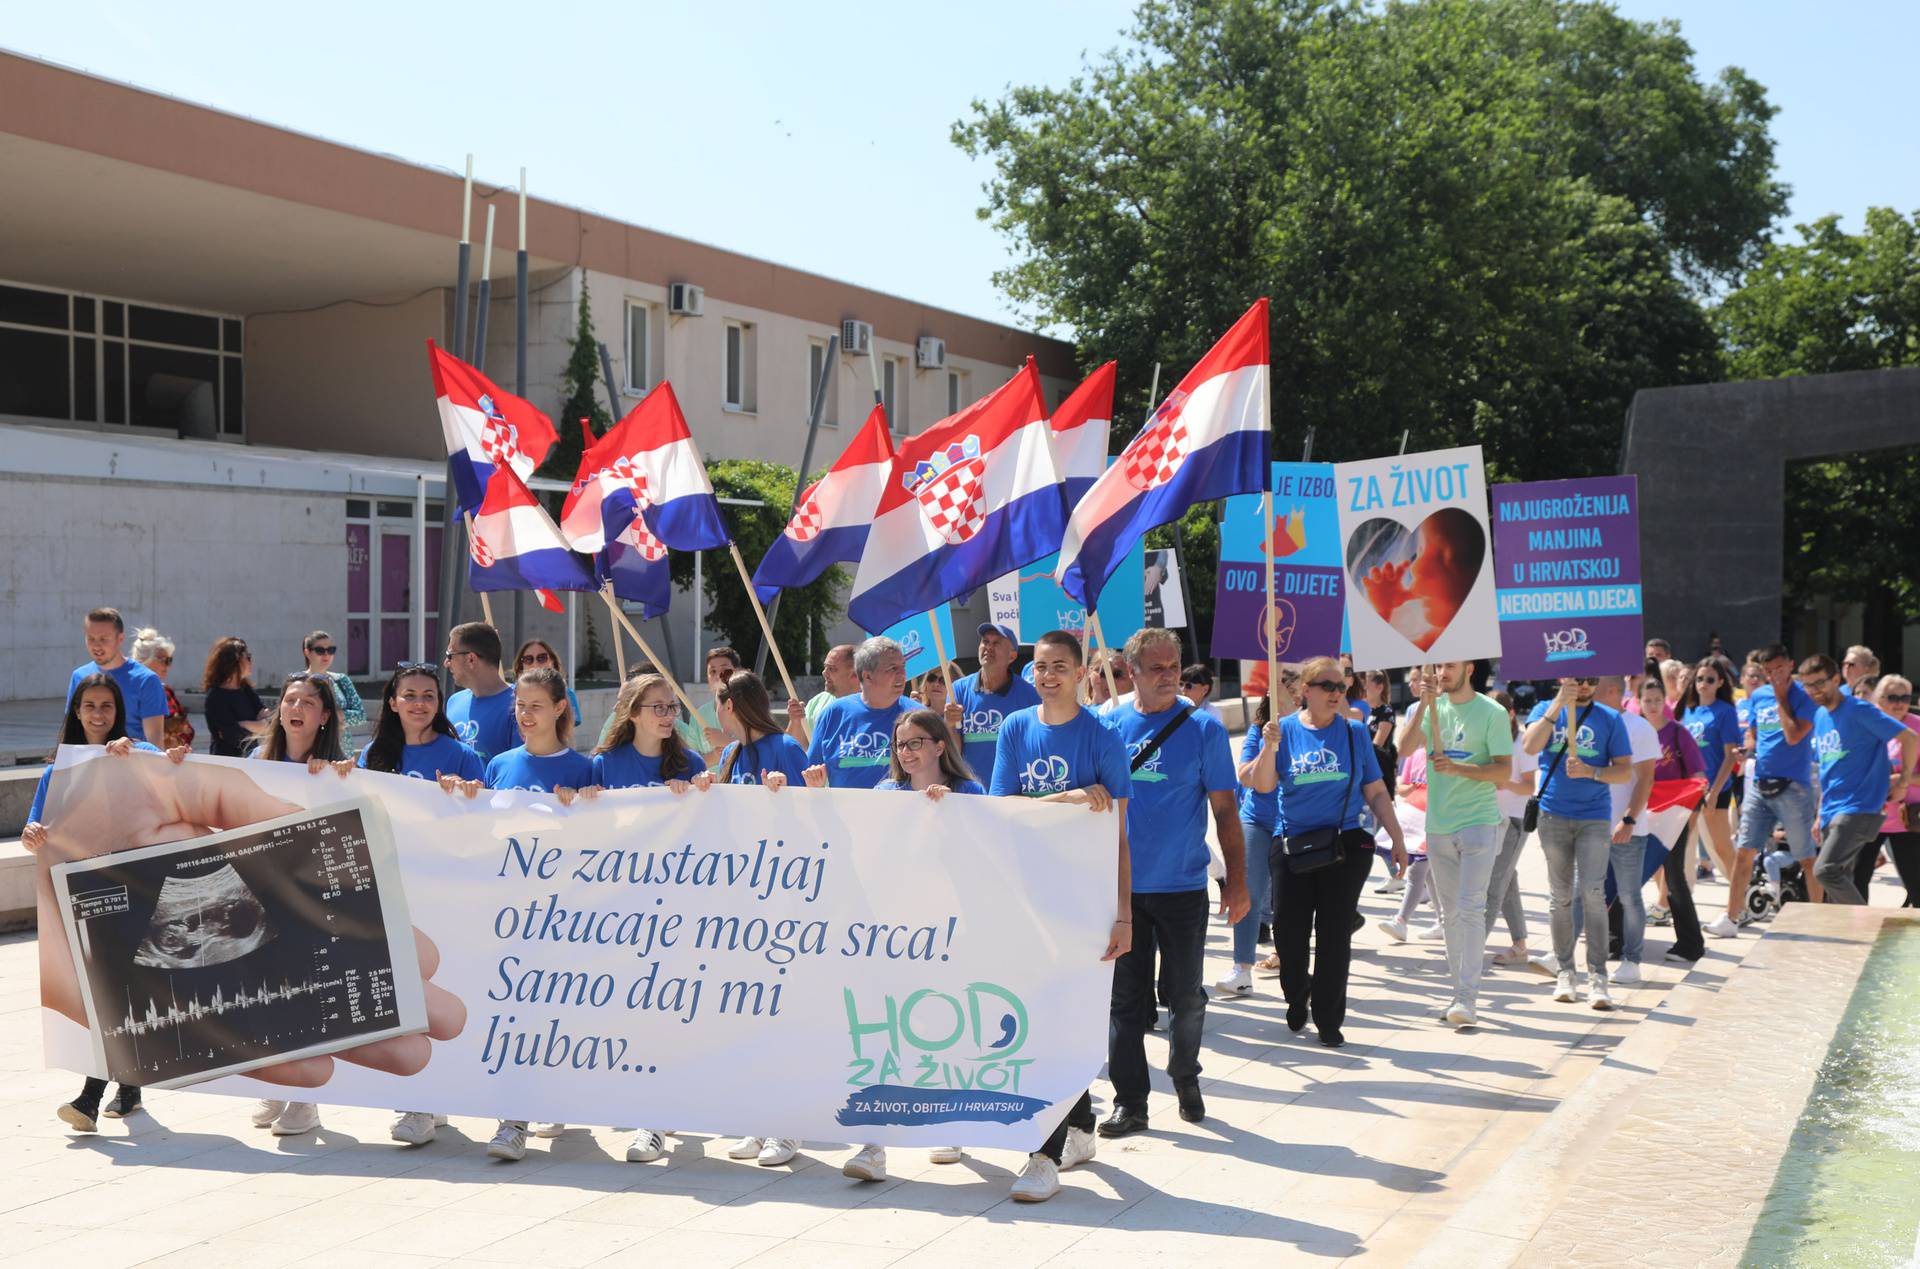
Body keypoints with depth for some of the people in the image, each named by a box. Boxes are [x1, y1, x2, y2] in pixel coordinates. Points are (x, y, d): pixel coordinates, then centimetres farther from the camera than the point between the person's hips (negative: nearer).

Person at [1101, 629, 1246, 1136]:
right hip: (1120, 885, 1)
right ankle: (1129, 1102, 13)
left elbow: (1224, 809, -2)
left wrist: (1237, 880, -6)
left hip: (1182, 885, -1)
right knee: (1125, 998, 5)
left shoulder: (1203, 728, -3)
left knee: (1186, 996, 10)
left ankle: (1185, 1077, 33)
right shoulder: (1108, 726, 2)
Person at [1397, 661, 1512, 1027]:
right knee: (1450, 914, 10)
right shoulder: (1432, 707, 8)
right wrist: (1424, 703, -13)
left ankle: (1468, 997, -12)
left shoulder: (1491, 712, -6)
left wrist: (1457, 768, -21)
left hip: (1479, 822, -5)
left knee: (1470, 909, -12)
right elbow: (1405, 748, -6)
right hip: (1438, 825, 5)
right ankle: (1460, 991, 19)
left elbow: (1504, 770, -9)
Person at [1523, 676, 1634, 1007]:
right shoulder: (1546, 710, 7)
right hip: (1553, 815, 1)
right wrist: (1558, 704, -18)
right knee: (1560, 896, 6)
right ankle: (1563, 972, 15)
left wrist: (1591, 772, -14)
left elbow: (1626, 771, 3)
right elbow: (1530, 746, -12)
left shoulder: (1609, 718, 6)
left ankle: (1597, 977, -8)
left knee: (1593, 893, -11)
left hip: (1595, 817, -1)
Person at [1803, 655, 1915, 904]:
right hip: (1831, 812, 8)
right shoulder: (1820, 716, 14)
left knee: (1825, 870, -21)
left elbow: (1910, 738, -12)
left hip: (1859, 808, -8)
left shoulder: (1859, 710, -10)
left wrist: (1903, 782, -7)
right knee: (1839, 881, 9)